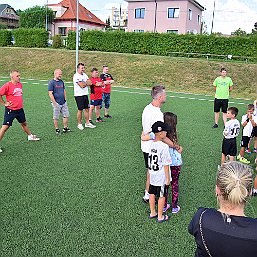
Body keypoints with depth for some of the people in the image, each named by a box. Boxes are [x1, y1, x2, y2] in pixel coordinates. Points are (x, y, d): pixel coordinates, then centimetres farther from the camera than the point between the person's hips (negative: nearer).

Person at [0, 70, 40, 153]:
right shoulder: (7, 85, -17)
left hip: (20, 109, 7)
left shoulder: (20, 84, 7)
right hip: (10, 110, -7)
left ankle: (30, 136, 45)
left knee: (24, 123, 24)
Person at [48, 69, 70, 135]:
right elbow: (50, 94, -13)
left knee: (66, 115, 9)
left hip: (63, 102, 7)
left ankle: (65, 128, 20)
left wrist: (65, 99, 13)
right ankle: (57, 129, 15)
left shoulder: (61, 82, 11)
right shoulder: (51, 82, -9)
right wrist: (54, 103, -16)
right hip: (57, 103, -7)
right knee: (56, 117, 3)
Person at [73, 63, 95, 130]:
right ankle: (79, 124, 12)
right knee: (80, 110, 0)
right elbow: (82, 85, -22)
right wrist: (86, 83, -4)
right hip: (79, 95, -7)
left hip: (85, 94, 7)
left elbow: (90, 83, 4)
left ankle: (87, 123, 19)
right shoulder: (76, 76, -14)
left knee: (87, 109, 10)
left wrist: (84, 83, -12)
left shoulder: (84, 75, 12)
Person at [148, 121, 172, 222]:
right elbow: (166, 164, -18)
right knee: (162, 196, 8)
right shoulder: (164, 146, -22)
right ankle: (160, 216, 20)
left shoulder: (151, 144, -2)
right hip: (161, 177, -7)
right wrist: (168, 178, -10)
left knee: (152, 194, 18)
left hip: (152, 175, 7)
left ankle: (152, 213, 34)